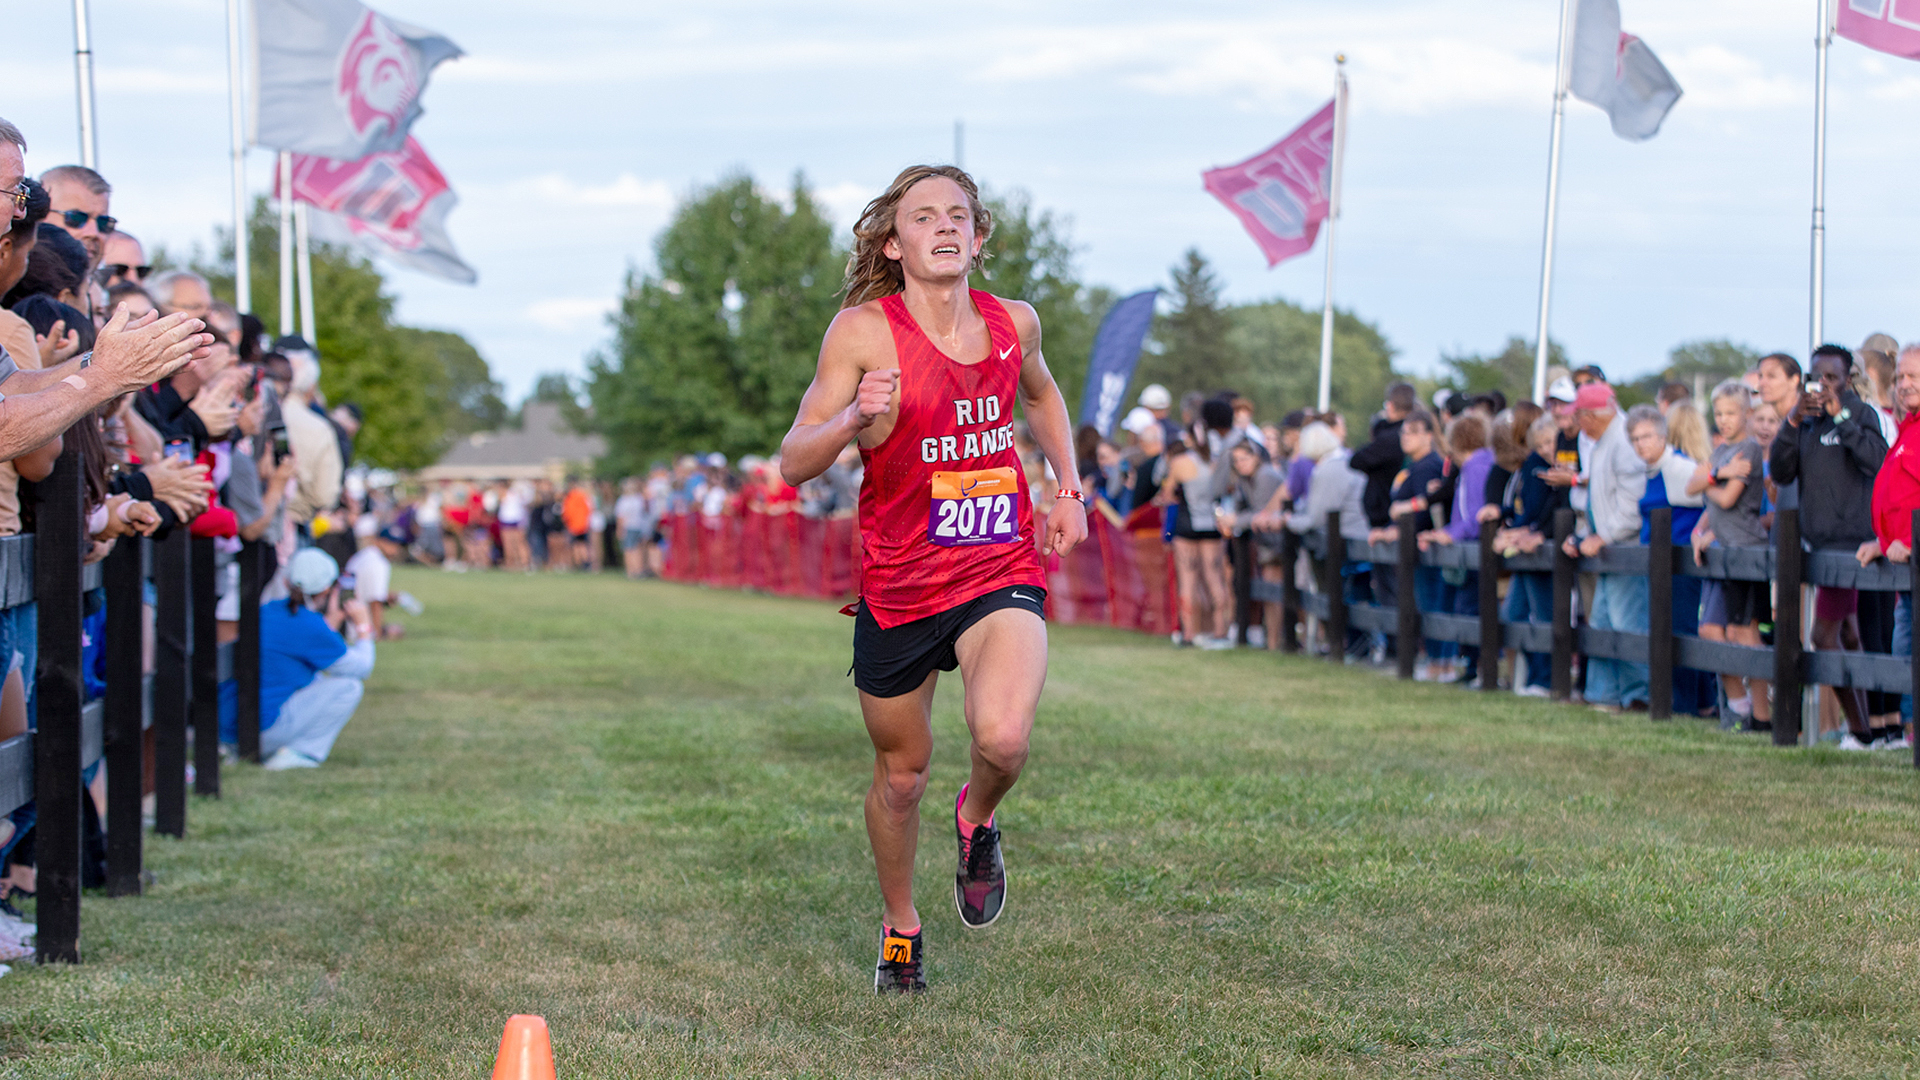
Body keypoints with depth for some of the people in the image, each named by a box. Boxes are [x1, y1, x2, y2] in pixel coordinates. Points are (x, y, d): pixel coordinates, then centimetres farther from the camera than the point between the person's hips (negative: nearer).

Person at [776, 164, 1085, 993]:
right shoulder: (864, 331, -11)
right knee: (900, 775, 13)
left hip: (1000, 573, 1)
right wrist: (854, 417, -31)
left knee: (1003, 737, -26)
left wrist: (1067, 488, 15)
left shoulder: (1013, 324, 0)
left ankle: (978, 819, 10)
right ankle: (900, 926, 41)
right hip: (898, 585, -1)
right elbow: (793, 465, -13)